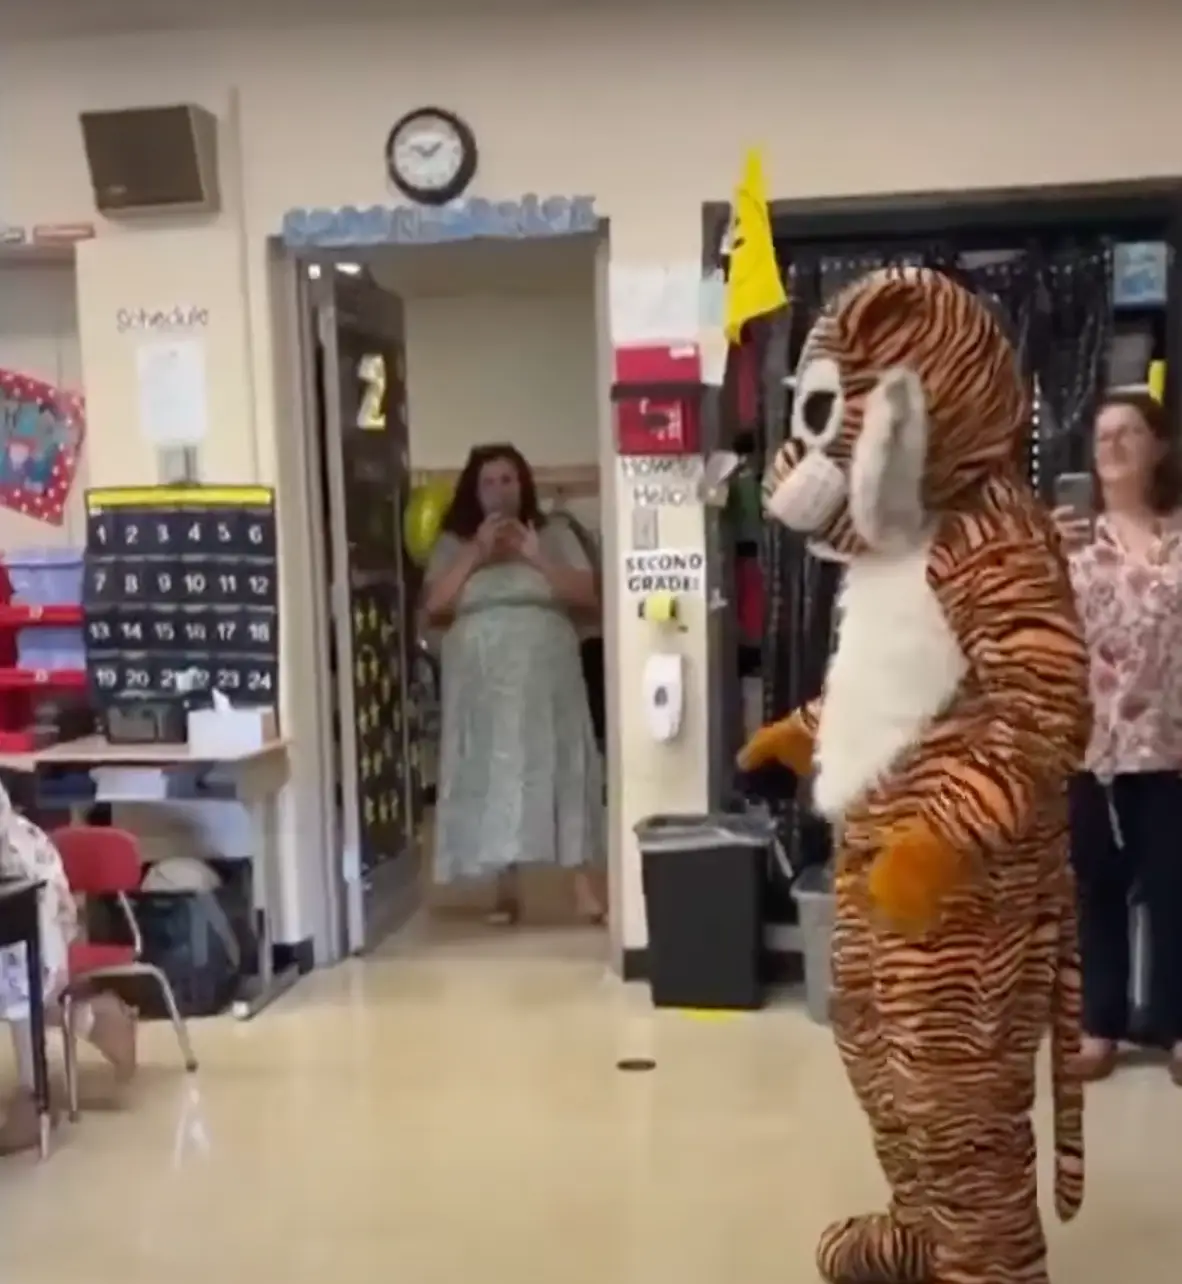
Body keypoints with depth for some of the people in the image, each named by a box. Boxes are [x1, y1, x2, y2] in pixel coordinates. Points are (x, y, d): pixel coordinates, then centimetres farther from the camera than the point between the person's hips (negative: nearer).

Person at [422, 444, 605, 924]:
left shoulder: (554, 535, 10)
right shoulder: (453, 544, 11)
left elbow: (589, 597, 1)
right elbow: (433, 607, -2)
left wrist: (535, 557, -9)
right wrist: (476, 555, -8)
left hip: (545, 673, -1)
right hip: (480, 678, 1)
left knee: (562, 768, -6)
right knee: (492, 774, -1)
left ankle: (583, 886, -4)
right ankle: (506, 887, 6)